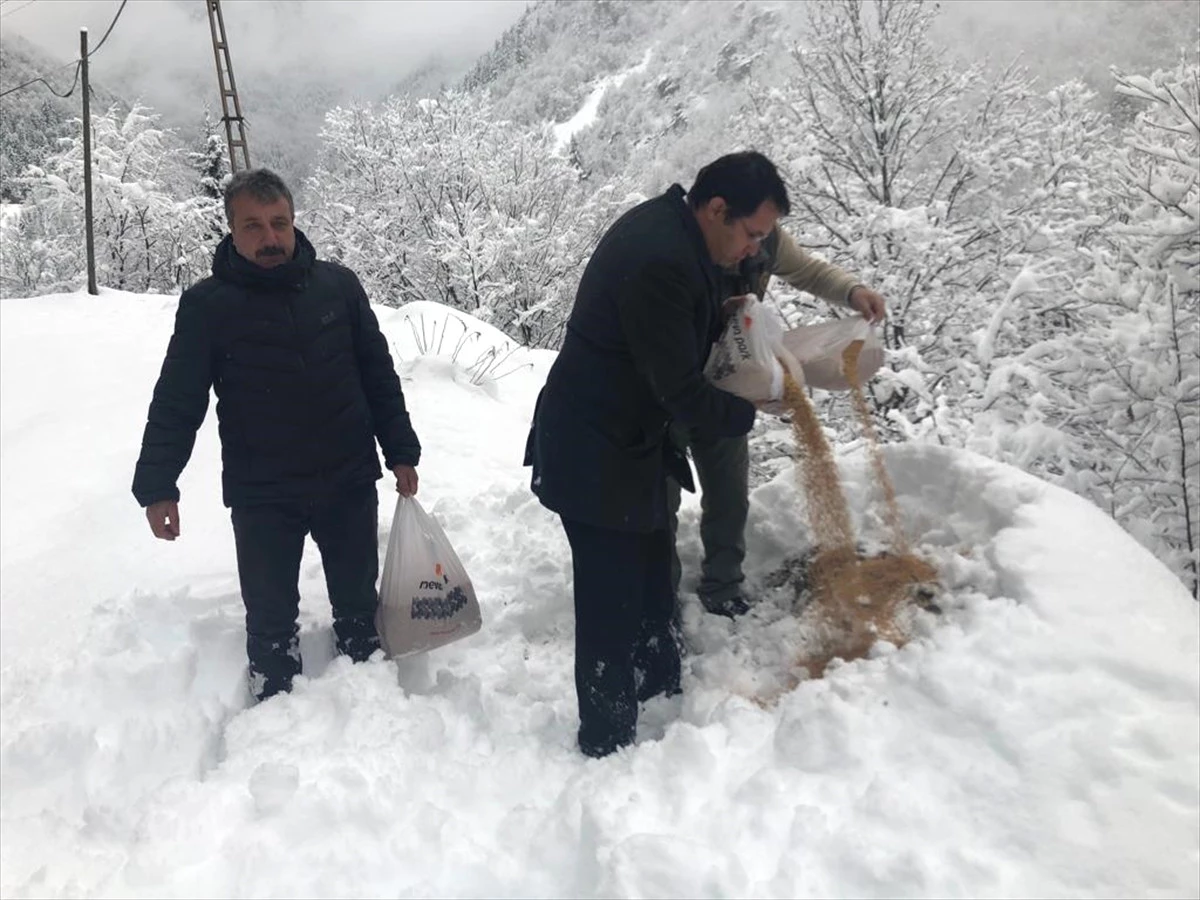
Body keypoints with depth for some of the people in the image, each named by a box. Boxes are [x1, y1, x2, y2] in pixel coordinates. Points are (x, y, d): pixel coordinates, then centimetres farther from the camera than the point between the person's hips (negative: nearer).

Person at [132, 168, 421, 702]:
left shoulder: (338, 285, -1)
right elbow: (176, 402, -3)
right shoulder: (206, 305, -6)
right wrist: (157, 486, -9)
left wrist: (400, 453, 6)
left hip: (350, 483, 2)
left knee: (358, 607, 17)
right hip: (262, 496, -2)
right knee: (271, 621, 8)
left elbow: (379, 376, 6)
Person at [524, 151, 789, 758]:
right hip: (594, 456, -11)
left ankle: (661, 696, 40)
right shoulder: (661, 262, -28)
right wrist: (745, 413, -7)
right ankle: (607, 743, 15)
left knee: (650, 577, 22)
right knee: (612, 600, 0)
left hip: (628, 443, 11)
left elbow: (685, 340, 18)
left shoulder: (667, 229, 4)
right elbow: (681, 391, -24)